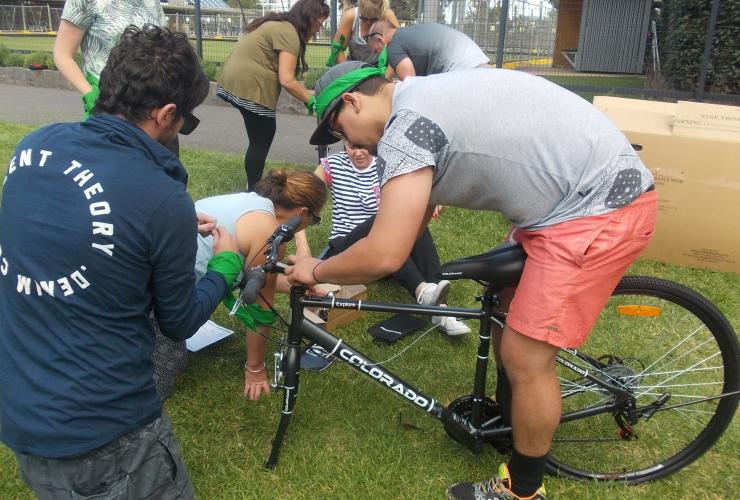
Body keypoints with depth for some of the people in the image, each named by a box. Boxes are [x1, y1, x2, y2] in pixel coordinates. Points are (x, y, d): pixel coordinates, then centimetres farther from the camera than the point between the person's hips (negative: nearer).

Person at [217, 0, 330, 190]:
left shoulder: (278, 24, 16)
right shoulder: (288, 33, -14)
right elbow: (286, 81, -20)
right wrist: (312, 101, -12)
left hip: (235, 81, 10)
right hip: (249, 87, -10)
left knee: (265, 133, 17)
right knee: (260, 141, 0)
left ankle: (254, 186, 26)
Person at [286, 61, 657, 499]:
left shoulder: (406, 125, -18)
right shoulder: (426, 97, 14)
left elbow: (385, 255, -24)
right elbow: (418, 213, 24)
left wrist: (317, 271, -4)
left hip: (601, 206, -10)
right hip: (585, 188, 10)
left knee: (525, 357, -3)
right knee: (505, 311, 21)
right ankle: (507, 421, 44)